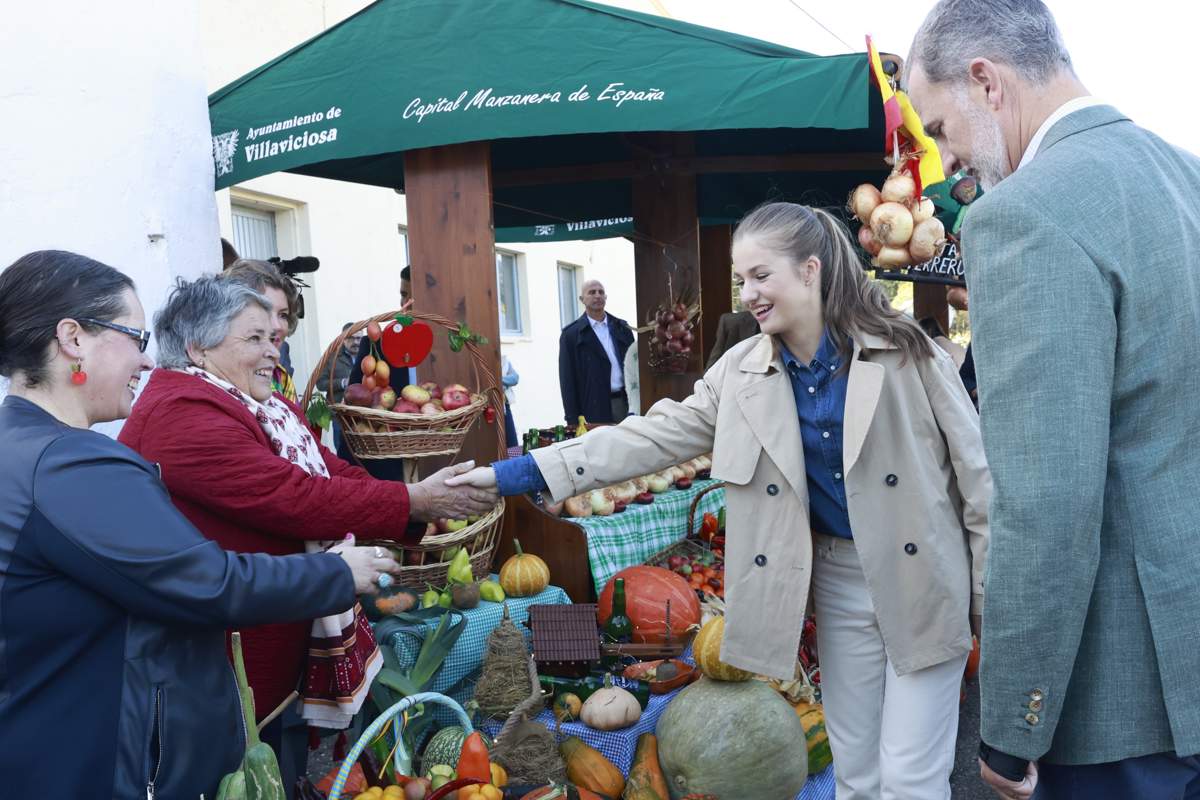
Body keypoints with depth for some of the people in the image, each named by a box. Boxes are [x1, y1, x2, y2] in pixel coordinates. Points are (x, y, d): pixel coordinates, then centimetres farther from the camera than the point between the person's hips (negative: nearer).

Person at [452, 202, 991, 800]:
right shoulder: (744, 370, -1)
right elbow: (654, 435, -7)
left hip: (921, 580, -3)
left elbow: (973, 469, -7)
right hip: (838, 580, 4)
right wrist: (514, 473, -14)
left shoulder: (901, 349, -12)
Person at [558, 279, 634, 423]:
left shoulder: (622, 328, 13)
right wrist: (573, 419, -8)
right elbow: (567, 380, -2)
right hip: (594, 409, -4)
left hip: (626, 403, 4)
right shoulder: (571, 334, 1)